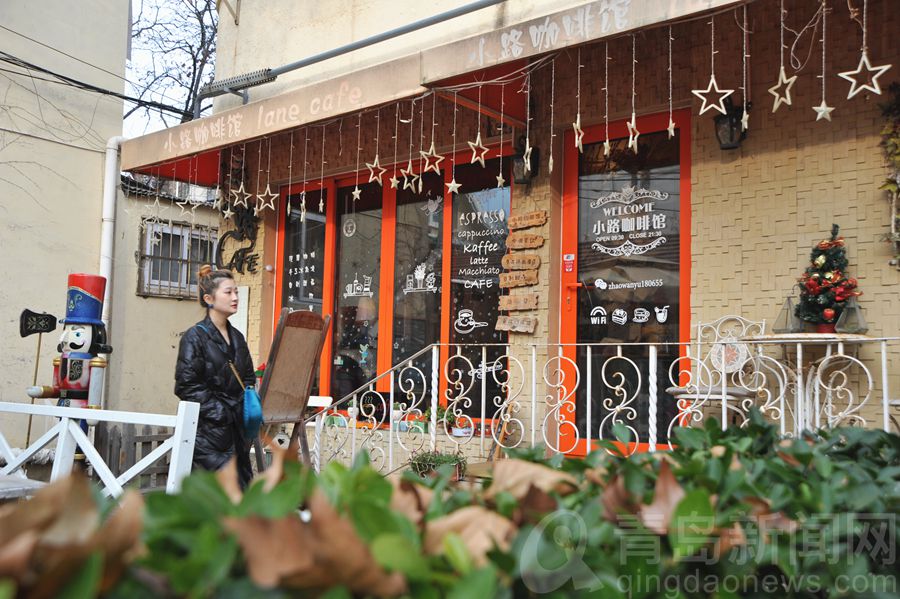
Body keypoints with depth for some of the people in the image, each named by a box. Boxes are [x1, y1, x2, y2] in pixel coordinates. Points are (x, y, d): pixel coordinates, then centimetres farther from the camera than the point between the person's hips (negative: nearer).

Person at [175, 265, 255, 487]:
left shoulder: (237, 337, 15)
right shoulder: (195, 336, -7)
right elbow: (187, 386, -13)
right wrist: (220, 413, -15)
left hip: (235, 430, 7)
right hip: (208, 431, -7)